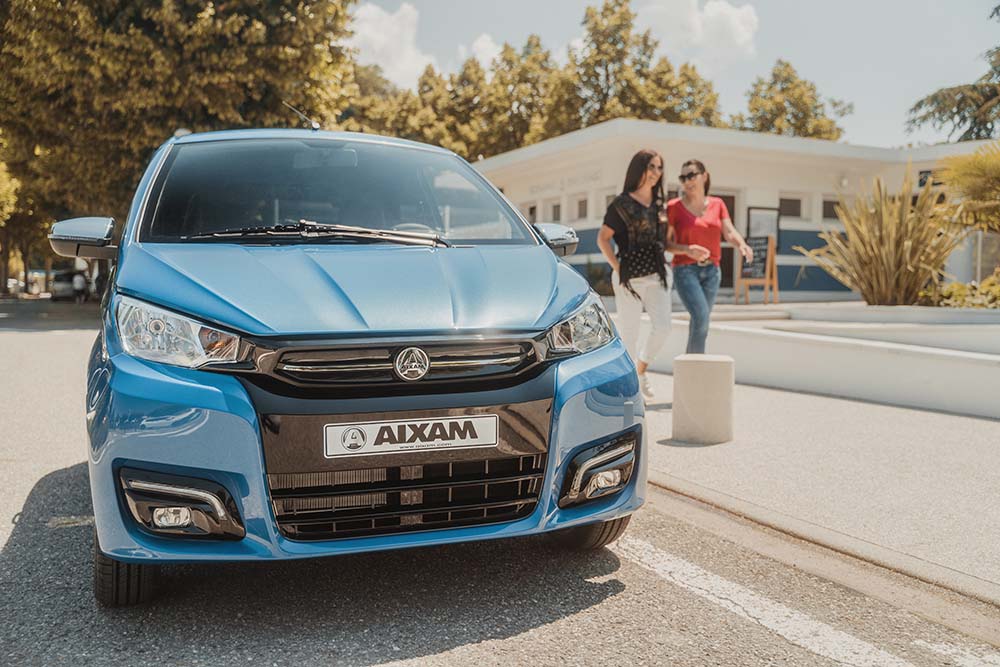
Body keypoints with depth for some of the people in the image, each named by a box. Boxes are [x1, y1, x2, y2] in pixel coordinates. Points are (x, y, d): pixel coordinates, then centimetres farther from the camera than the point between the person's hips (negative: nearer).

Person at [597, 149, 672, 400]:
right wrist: (617, 268, -11)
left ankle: (640, 370, 17)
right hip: (630, 277, -5)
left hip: (657, 274, 5)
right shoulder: (621, 203, -4)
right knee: (629, 332, 0)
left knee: (662, 327, -7)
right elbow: (603, 238, -5)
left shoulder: (659, 204, 13)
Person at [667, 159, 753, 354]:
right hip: (685, 270, -4)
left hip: (711, 270, 4)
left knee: (700, 320, 8)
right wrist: (687, 250, -21)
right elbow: (666, 243, -3)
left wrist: (741, 244, -23)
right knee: (701, 317, -19)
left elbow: (729, 232, -1)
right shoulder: (674, 206, -1)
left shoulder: (717, 204, 10)